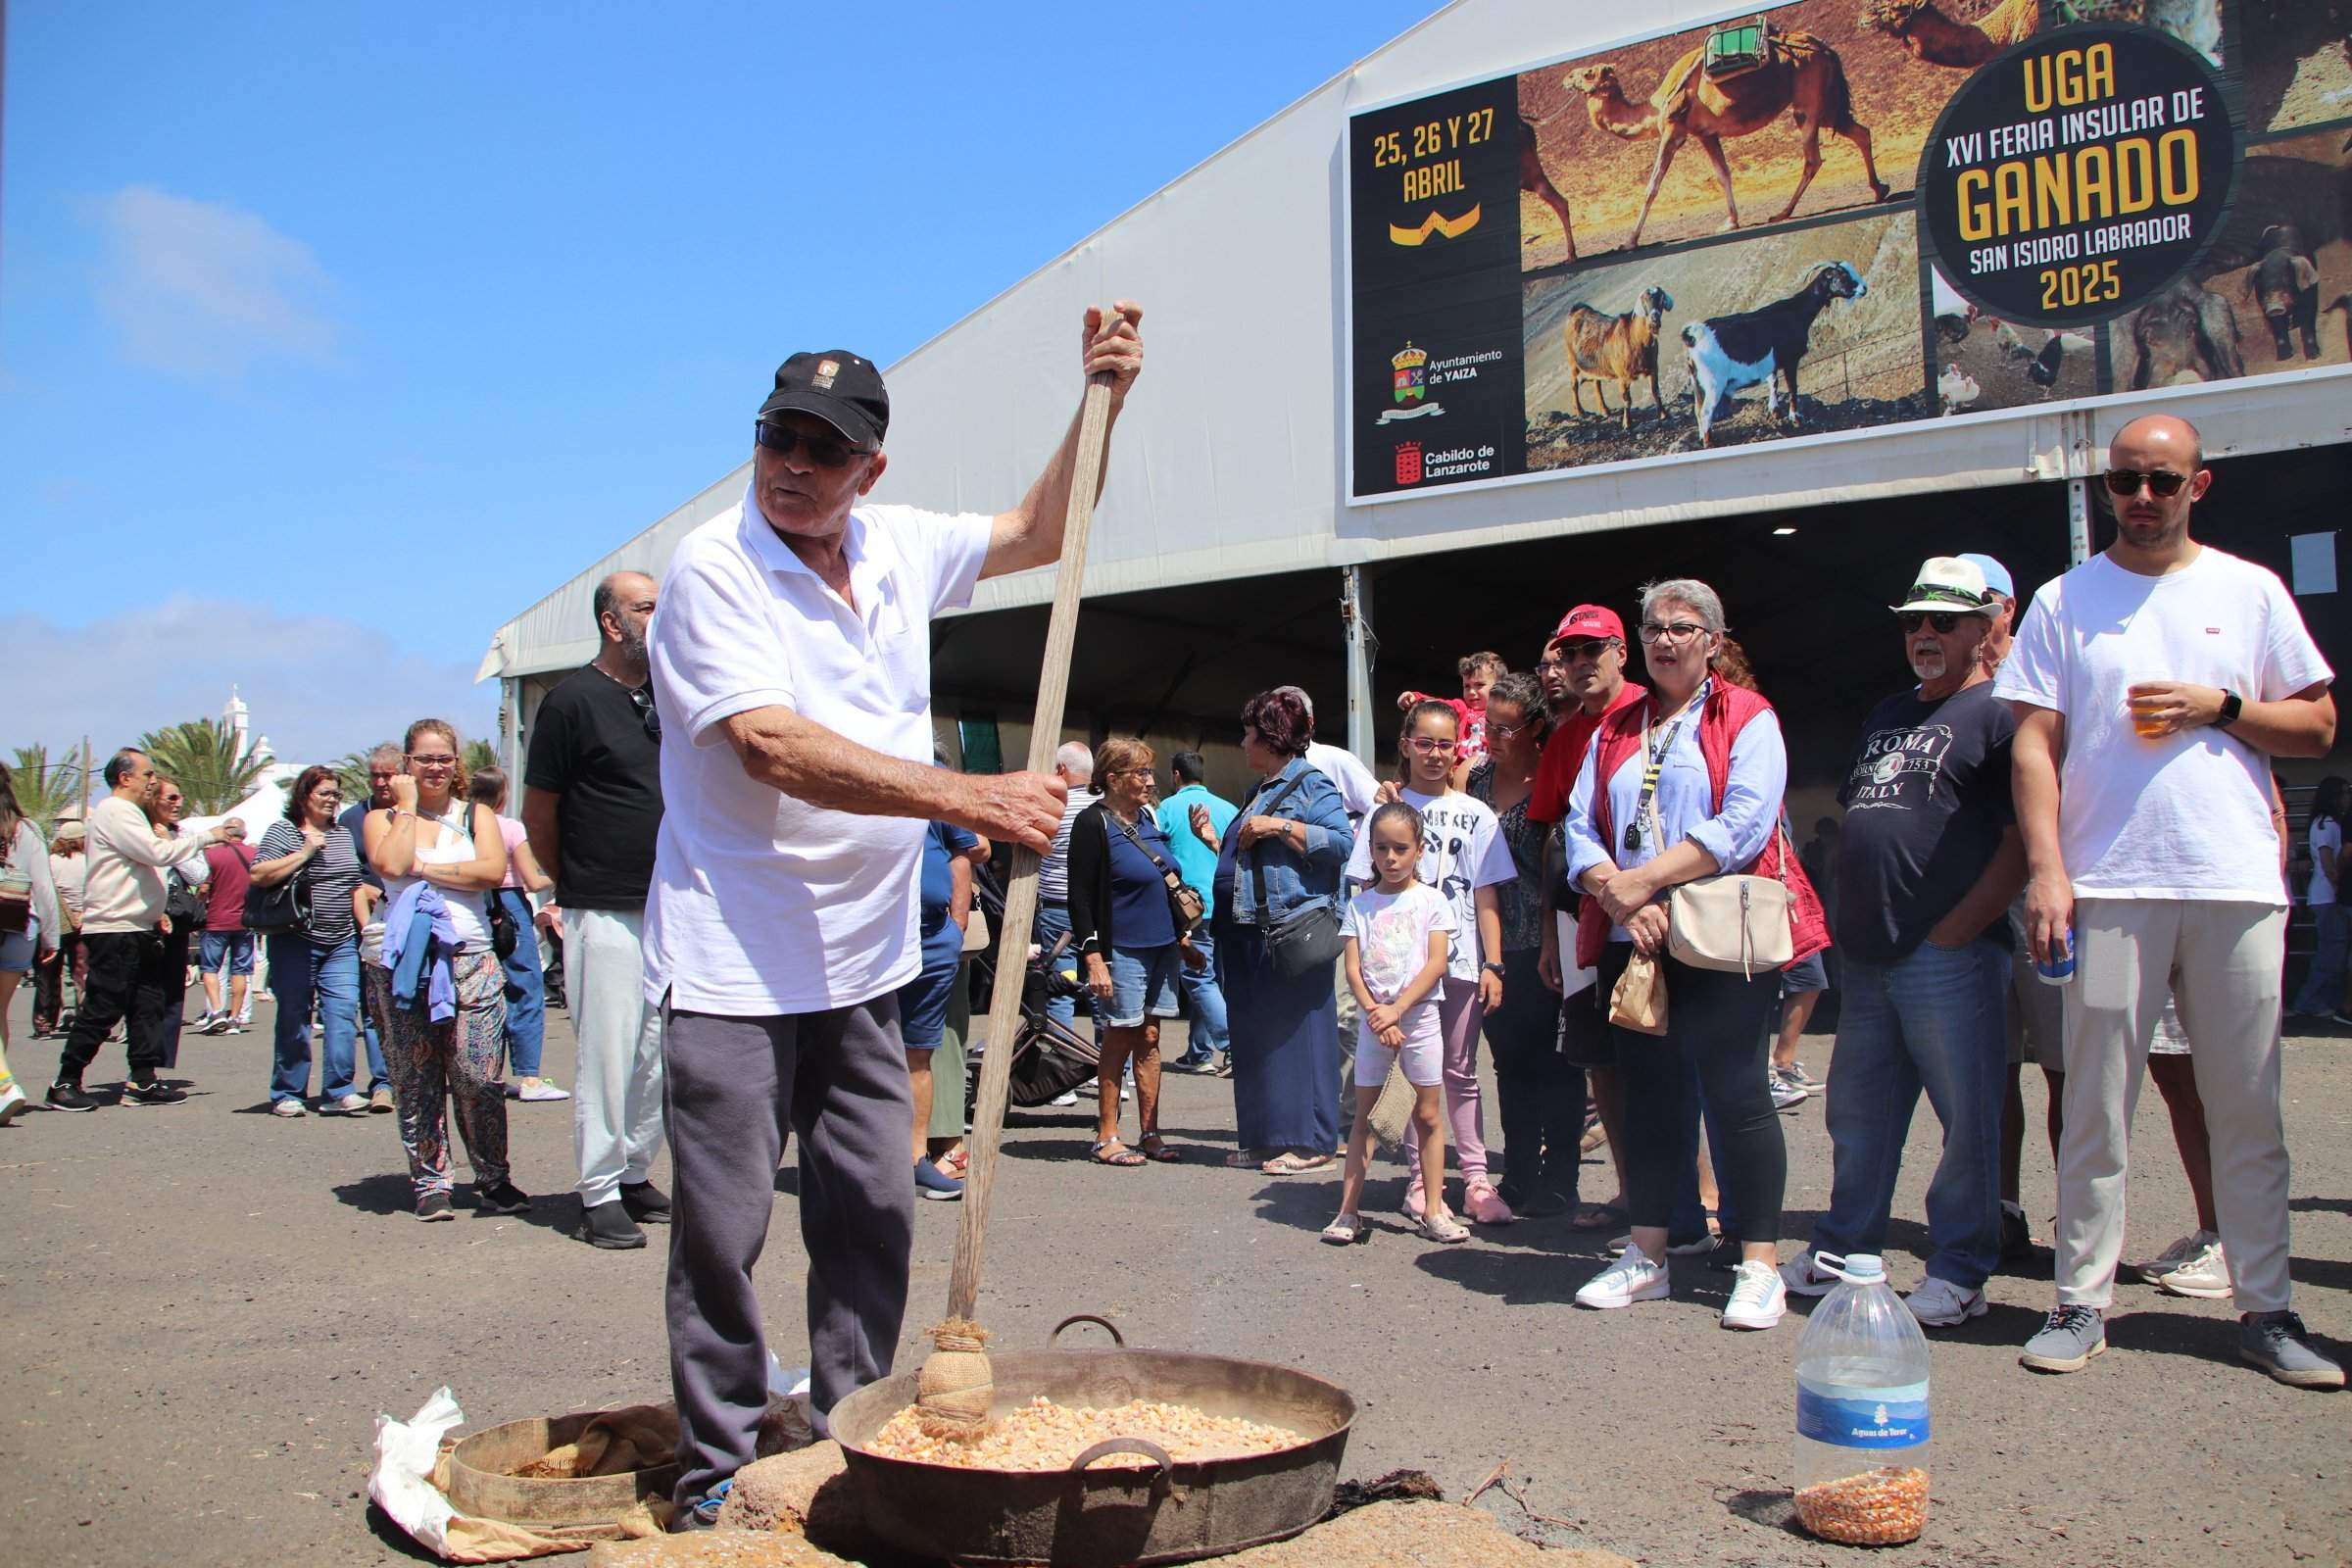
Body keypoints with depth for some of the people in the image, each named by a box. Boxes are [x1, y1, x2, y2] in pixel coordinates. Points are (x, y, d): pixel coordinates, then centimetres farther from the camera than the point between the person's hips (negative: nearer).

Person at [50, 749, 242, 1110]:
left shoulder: (130, 813, 22)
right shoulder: (114, 812, -11)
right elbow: (158, 853, -21)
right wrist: (207, 836, -13)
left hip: (138, 929, 10)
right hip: (113, 929, -10)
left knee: (149, 1004, 7)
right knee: (102, 1009, -6)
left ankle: (144, 1080, 8)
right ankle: (65, 1083, 2)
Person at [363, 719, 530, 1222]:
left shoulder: (477, 815, 12)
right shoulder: (384, 818, 12)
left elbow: (493, 870, -7)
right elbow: (390, 864, -10)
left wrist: (424, 868, -7)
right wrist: (407, 804, -1)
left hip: (470, 957, -1)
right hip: (401, 962, 1)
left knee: (477, 1078, -5)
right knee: (415, 1081, 2)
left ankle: (493, 1180, 6)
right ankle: (429, 1183, 11)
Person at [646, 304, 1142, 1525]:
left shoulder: (899, 549, 6)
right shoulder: (712, 569, -12)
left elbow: (1036, 532, 21)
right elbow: (777, 750, -24)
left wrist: (1100, 399, 8)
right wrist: (971, 798, -31)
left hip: (860, 964, 6)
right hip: (732, 965, -6)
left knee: (874, 1213, 10)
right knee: (724, 1227, -1)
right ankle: (715, 1469, 16)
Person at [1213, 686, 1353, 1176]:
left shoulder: (1311, 784, -4)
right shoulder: (1257, 793, 23)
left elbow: (1341, 842, -18)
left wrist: (1280, 826, -18)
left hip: (1295, 935, -9)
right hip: (1247, 934, 9)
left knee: (1296, 1035, -6)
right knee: (1254, 1039, 10)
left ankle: (1308, 1141, 1)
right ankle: (1265, 1139, 17)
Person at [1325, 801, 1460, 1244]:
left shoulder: (1431, 900, 1)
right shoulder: (1361, 903, 6)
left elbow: (1436, 963, -7)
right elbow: (1352, 967, 0)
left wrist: (1396, 1010, -15)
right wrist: (1376, 1014, -13)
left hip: (1419, 1016, -1)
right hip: (1373, 1019, 2)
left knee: (1428, 1115, 2)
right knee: (1364, 1117, 5)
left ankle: (1433, 1211, 8)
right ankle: (1349, 1212, 5)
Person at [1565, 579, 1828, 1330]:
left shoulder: (1747, 719, 2)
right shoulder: (1614, 731, 17)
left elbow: (1744, 824, -13)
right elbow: (1581, 829, 6)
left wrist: (1643, 880, -15)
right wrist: (1623, 903, -11)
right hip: (1630, 945, 5)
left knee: (1736, 1094, -3)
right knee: (1647, 1097, 10)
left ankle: (1760, 1268, 5)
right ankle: (1645, 1258, 19)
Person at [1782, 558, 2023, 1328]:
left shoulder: (1999, 715, -5)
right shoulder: (1888, 714, 20)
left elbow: (2022, 843, -12)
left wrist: (1953, 930, -16)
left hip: (1950, 956, -8)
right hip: (1870, 955, 8)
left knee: (1966, 1119, 1)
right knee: (1857, 1114, 14)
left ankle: (1959, 1273, 12)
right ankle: (1842, 1255, 25)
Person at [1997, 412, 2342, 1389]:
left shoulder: (2249, 592, 12)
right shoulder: (2065, 601, 9)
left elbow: (2318, 728, 13)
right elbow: (2035, 744, 2)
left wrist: (2220, 707, -5)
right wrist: (2045, 866, -8)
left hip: (2238, 882, 1)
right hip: (2108, 887, -1)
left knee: (2248, 1109, 5)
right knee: (2094, 1107, 2)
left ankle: (2266, 1308, 15)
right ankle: (2083, 1301, 10)